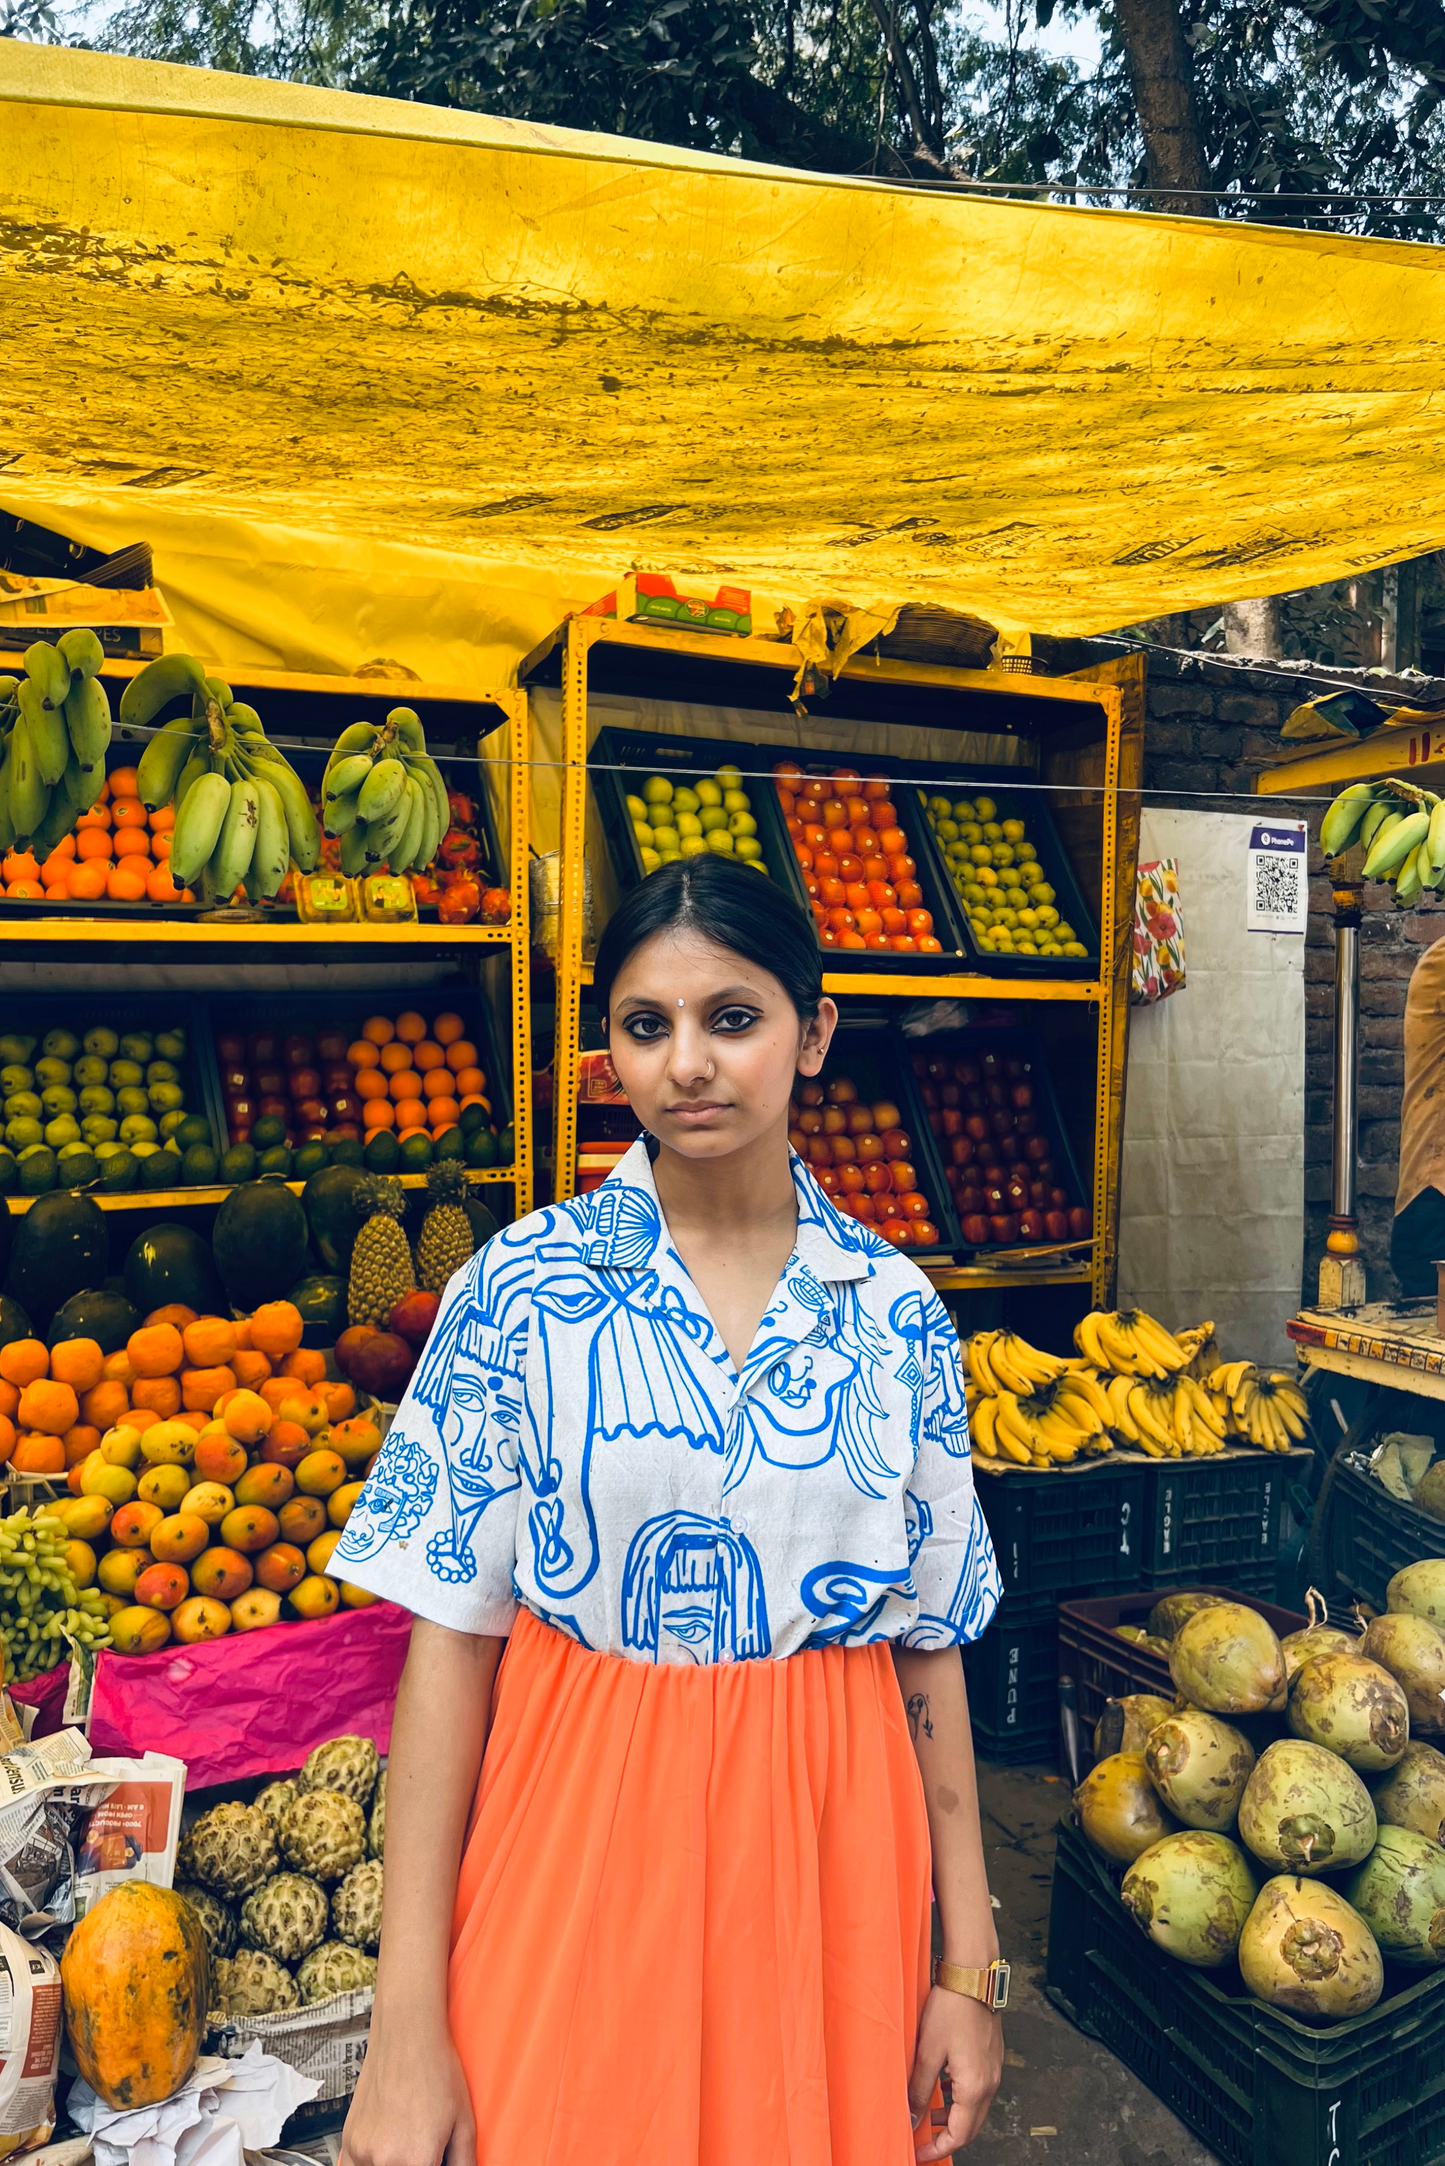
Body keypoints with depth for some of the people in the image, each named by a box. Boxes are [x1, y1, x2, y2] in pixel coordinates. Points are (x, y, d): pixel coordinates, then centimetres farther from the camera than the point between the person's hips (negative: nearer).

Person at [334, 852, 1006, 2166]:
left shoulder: (898, 1310, -4)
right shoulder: (525, 1289, -10)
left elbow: (931, 1641, 2)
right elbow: (451, 1634, -9)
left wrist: (971, 1962, 4)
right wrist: (407, 2026, -9)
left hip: (827, 1844, 2)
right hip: (580, 1829, -1)